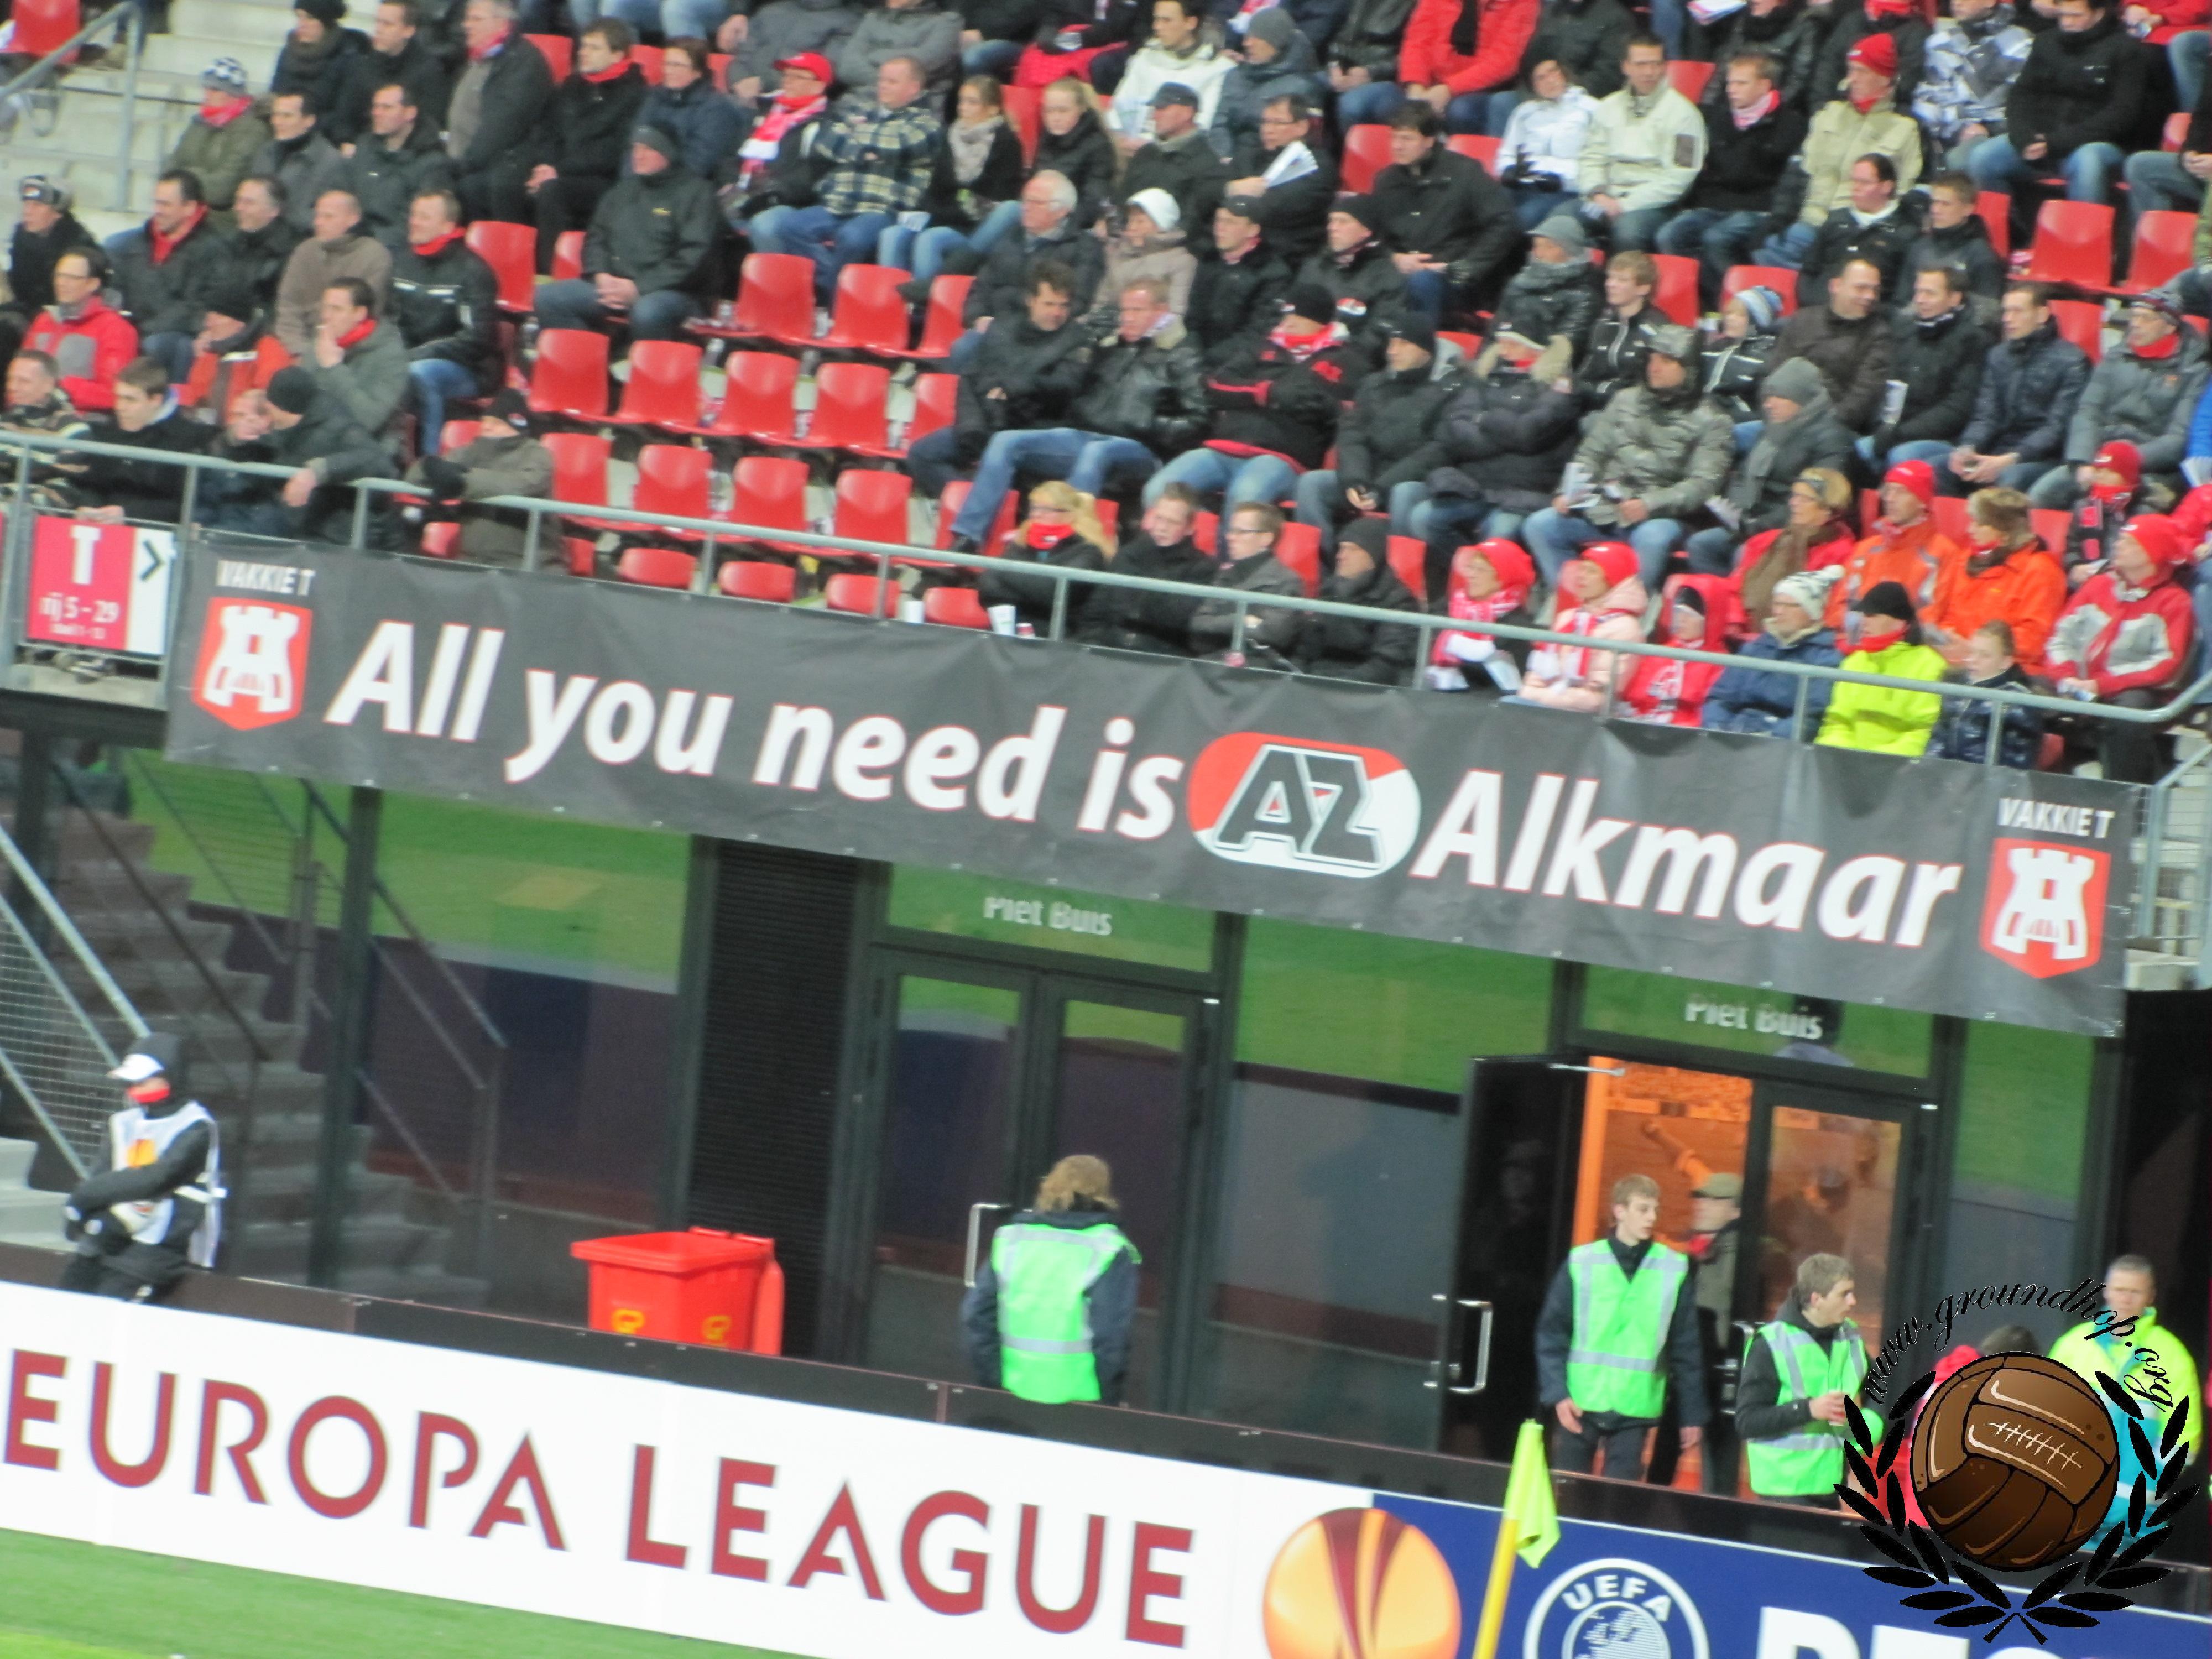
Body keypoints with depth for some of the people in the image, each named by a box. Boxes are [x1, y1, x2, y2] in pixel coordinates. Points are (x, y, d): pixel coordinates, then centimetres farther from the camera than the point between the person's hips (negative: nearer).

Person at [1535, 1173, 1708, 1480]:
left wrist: (1692, 1414, 6)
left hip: (1634, 1409, 0)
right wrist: (1557, 1394, -10)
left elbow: (1686, 1348, 7)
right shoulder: (1582, 1264, 0)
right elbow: (1551, 1335, 1)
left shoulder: (1674, 1269, 2)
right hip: (1579, 1407, 0)